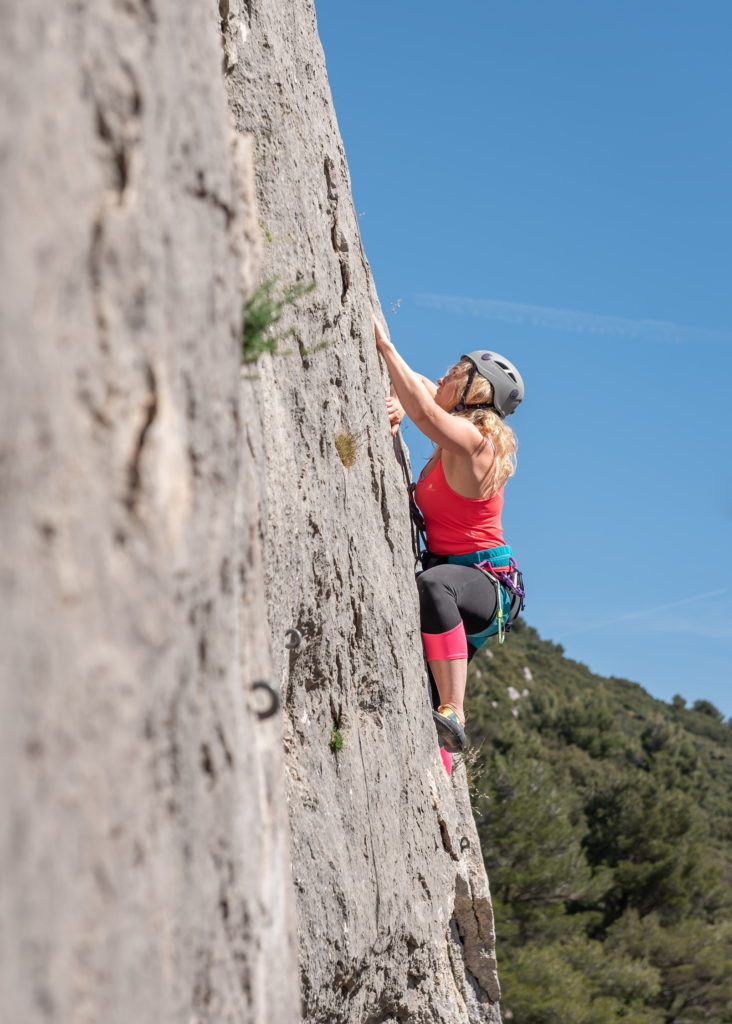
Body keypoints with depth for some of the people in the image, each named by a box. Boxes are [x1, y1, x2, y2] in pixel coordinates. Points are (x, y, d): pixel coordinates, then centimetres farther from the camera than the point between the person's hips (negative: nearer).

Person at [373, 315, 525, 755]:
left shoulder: (472, 441, -15)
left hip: (489, 583, -10)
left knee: (434, 584, -43)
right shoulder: (456, 437, 10)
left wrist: (386, 346, -22)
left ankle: (454, 714, -44)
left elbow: (424, 410, -29)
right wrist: (398, 406, 2)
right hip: (456, 574, 10)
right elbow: (422, 391, 25)